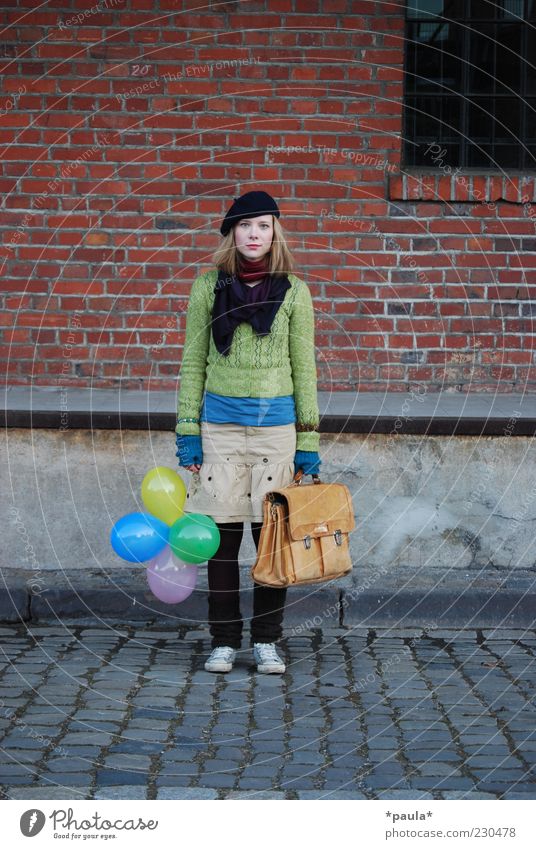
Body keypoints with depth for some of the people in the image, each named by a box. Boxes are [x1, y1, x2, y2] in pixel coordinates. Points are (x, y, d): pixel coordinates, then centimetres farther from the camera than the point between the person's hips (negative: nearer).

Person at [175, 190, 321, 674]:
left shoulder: (293, 292, 4)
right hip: (220, 424, 0)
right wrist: (188, 432, 2)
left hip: (276, 424, 0)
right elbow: (193, 363, 8)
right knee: (223, 536, 2)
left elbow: (304, 370, 6)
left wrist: (309, 443, 2)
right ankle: (224, 642, 12)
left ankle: (267, 642, 13)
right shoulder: (208, 287, 5)